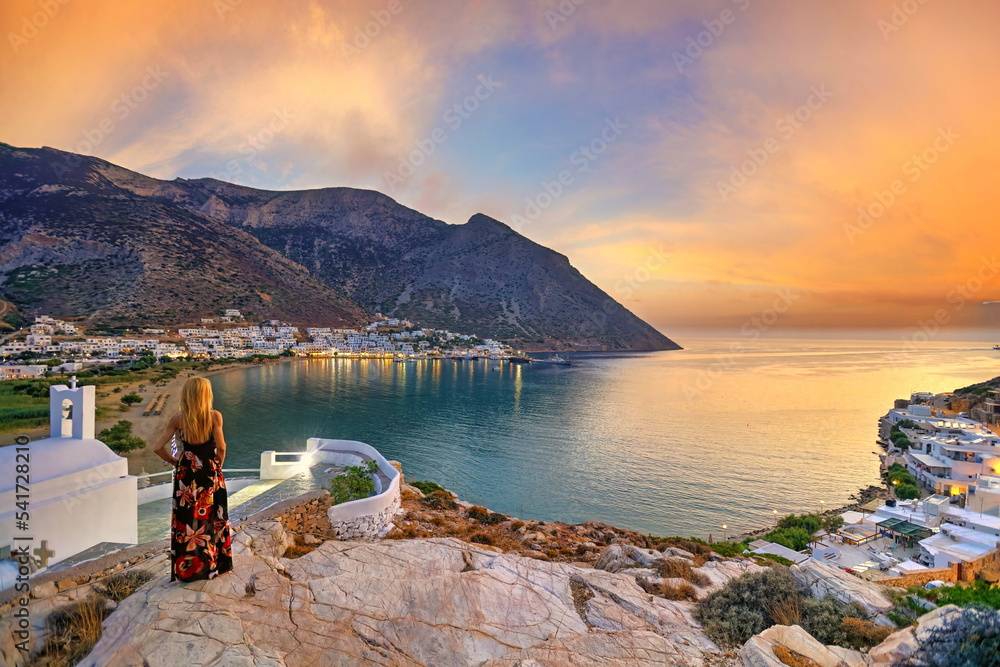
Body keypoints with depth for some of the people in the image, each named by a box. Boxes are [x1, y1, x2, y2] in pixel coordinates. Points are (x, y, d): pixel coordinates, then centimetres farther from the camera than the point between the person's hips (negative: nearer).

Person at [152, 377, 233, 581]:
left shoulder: (178, 419, -7)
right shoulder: (215, 416, -12)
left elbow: (157, 448, -9)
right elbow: (221, 447, -17)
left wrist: (174, 462, 7)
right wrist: (218, 465, 0)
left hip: (185, 475, 1)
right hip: (210, 475, -1)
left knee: (185, 521, 13)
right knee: (211, 520, 14)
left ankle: (185, 570, 24)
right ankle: (211, 566, 25)